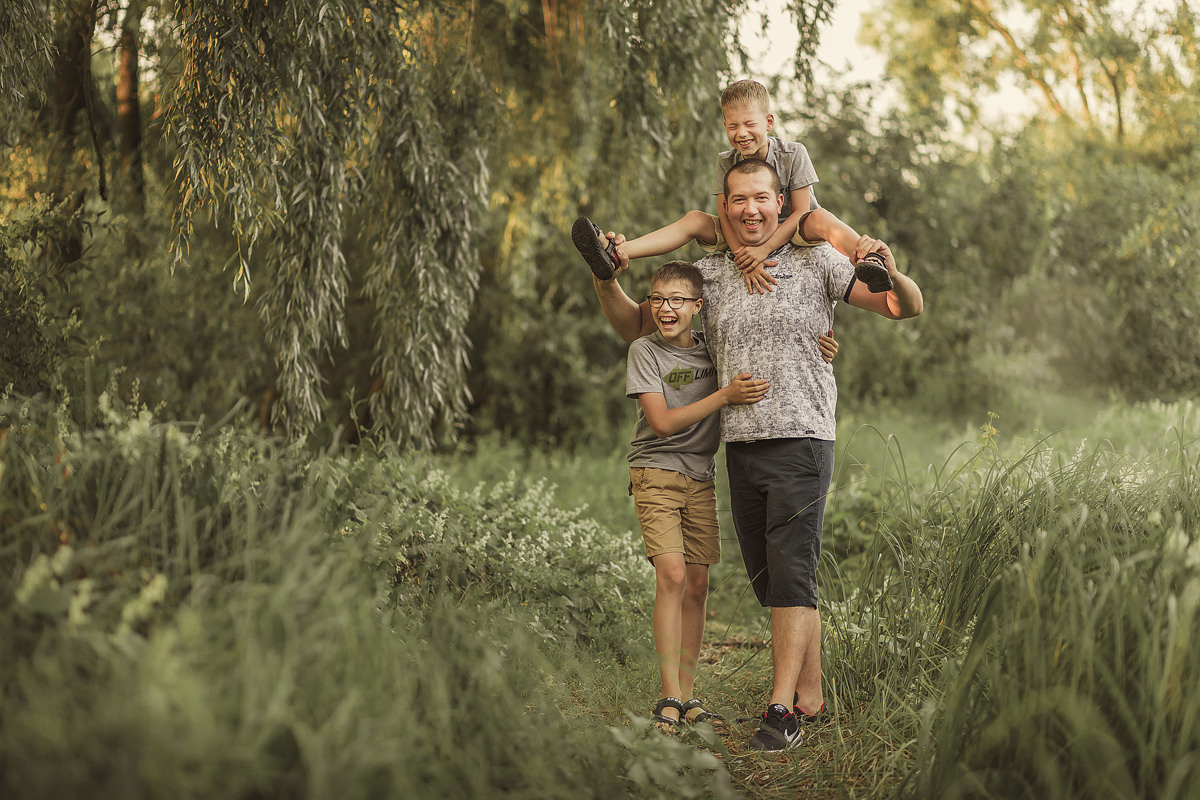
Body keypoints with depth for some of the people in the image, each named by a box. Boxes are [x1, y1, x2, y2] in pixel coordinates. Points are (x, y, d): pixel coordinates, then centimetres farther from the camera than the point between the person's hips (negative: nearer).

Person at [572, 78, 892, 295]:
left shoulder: (793, 154, -12)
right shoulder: (727, 162, -4)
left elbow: (801, 212, -17)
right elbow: (726, 217, -12)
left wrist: (764, 249, -32)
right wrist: (746, 261, -32)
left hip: (791, 234, -3)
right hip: (745, 238, 3)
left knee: (821, 218, -35)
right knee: (695, 220, -16)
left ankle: (869, 259, -65)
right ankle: (614, 255, -29)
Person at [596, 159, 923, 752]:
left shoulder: (815, 264, 1)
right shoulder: (706, 274, 11)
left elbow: (908, 308, 3)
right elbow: (634, 326, 18)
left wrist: (890, 273, -20)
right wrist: (607, 282, -1)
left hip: (800, 441, -5)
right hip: (740, 447, 5)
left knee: (791, 578, -10)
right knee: (769, 580, 10)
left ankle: (782, 709, -7)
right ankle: (811, 694, 23)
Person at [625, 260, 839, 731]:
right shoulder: (644, 351, -6)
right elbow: (663, 422, -14)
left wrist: (815, 346, -4)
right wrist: (725, 396, -22)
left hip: (701, 478, 4)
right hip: (655, 473, -4)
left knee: (697, 584, 3)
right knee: (672, 576, -18)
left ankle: (687, 698, 11)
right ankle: (669, 700, -17)